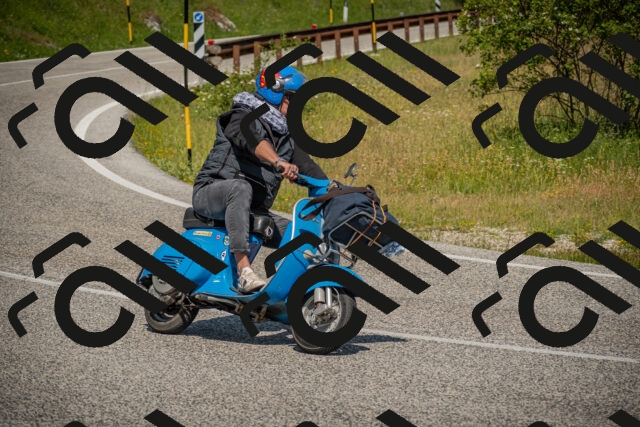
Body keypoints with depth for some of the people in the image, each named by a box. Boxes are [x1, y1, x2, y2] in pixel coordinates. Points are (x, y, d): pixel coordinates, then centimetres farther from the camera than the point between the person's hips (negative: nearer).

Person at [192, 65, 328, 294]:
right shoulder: (242, 117, -7)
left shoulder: (287, 136, 19)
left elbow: (308, 167, 14)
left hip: (253, 210, 8)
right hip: (212, 192, -8)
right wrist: (279, 162, -48)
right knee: (241, 187, -41)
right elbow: (252, 141, -29)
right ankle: (244, 271, -50)